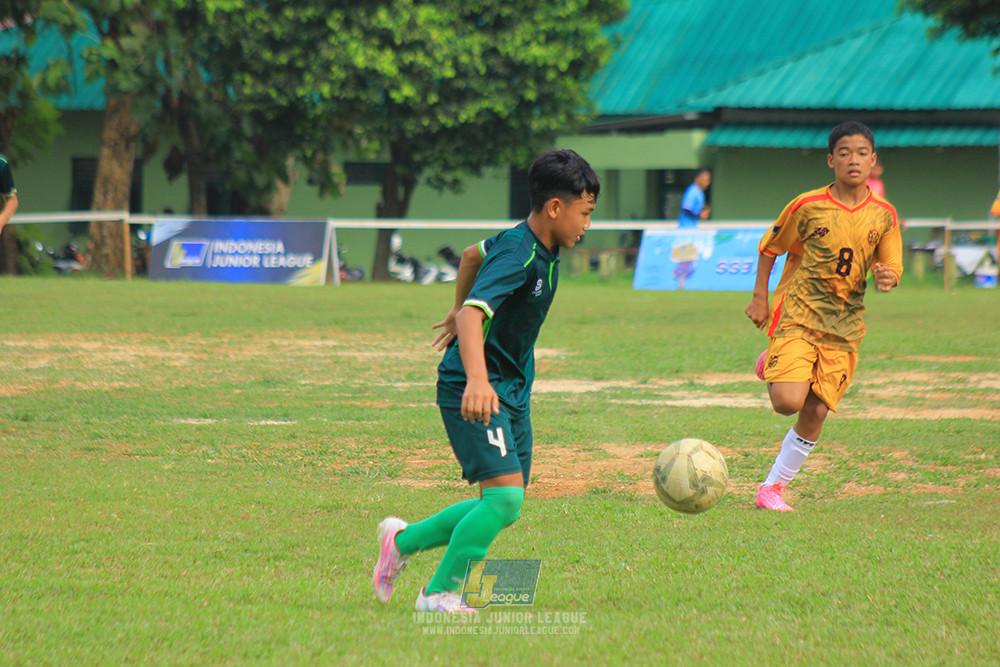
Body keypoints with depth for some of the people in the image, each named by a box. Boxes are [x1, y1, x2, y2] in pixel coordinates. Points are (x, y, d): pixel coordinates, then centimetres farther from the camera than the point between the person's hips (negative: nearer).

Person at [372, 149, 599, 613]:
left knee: (503, 507, 9)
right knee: (504, 496, -19)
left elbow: (472, 254, 26)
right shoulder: (518, 254, -22)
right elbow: (474, 313, -36)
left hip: (512, 389, 10)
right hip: (475, 391, -10)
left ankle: (404, 541, 25)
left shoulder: (537, 245, 7)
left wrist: (457, 312, 38)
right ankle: (440, 594, -7)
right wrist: (476, 378, -51)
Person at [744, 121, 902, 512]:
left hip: (844, 325, 3)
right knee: (787, 402, -19)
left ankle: (773, 487, 14)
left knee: (815, 413, -2)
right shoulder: (808, 206, -6)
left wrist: (887, 278, -17)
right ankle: (773, 365, 18)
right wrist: (759, 297, 0)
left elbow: (891, 267, 7)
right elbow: (770, 248, 7)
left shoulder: (883, 215, 3)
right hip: (798, 315, -3)